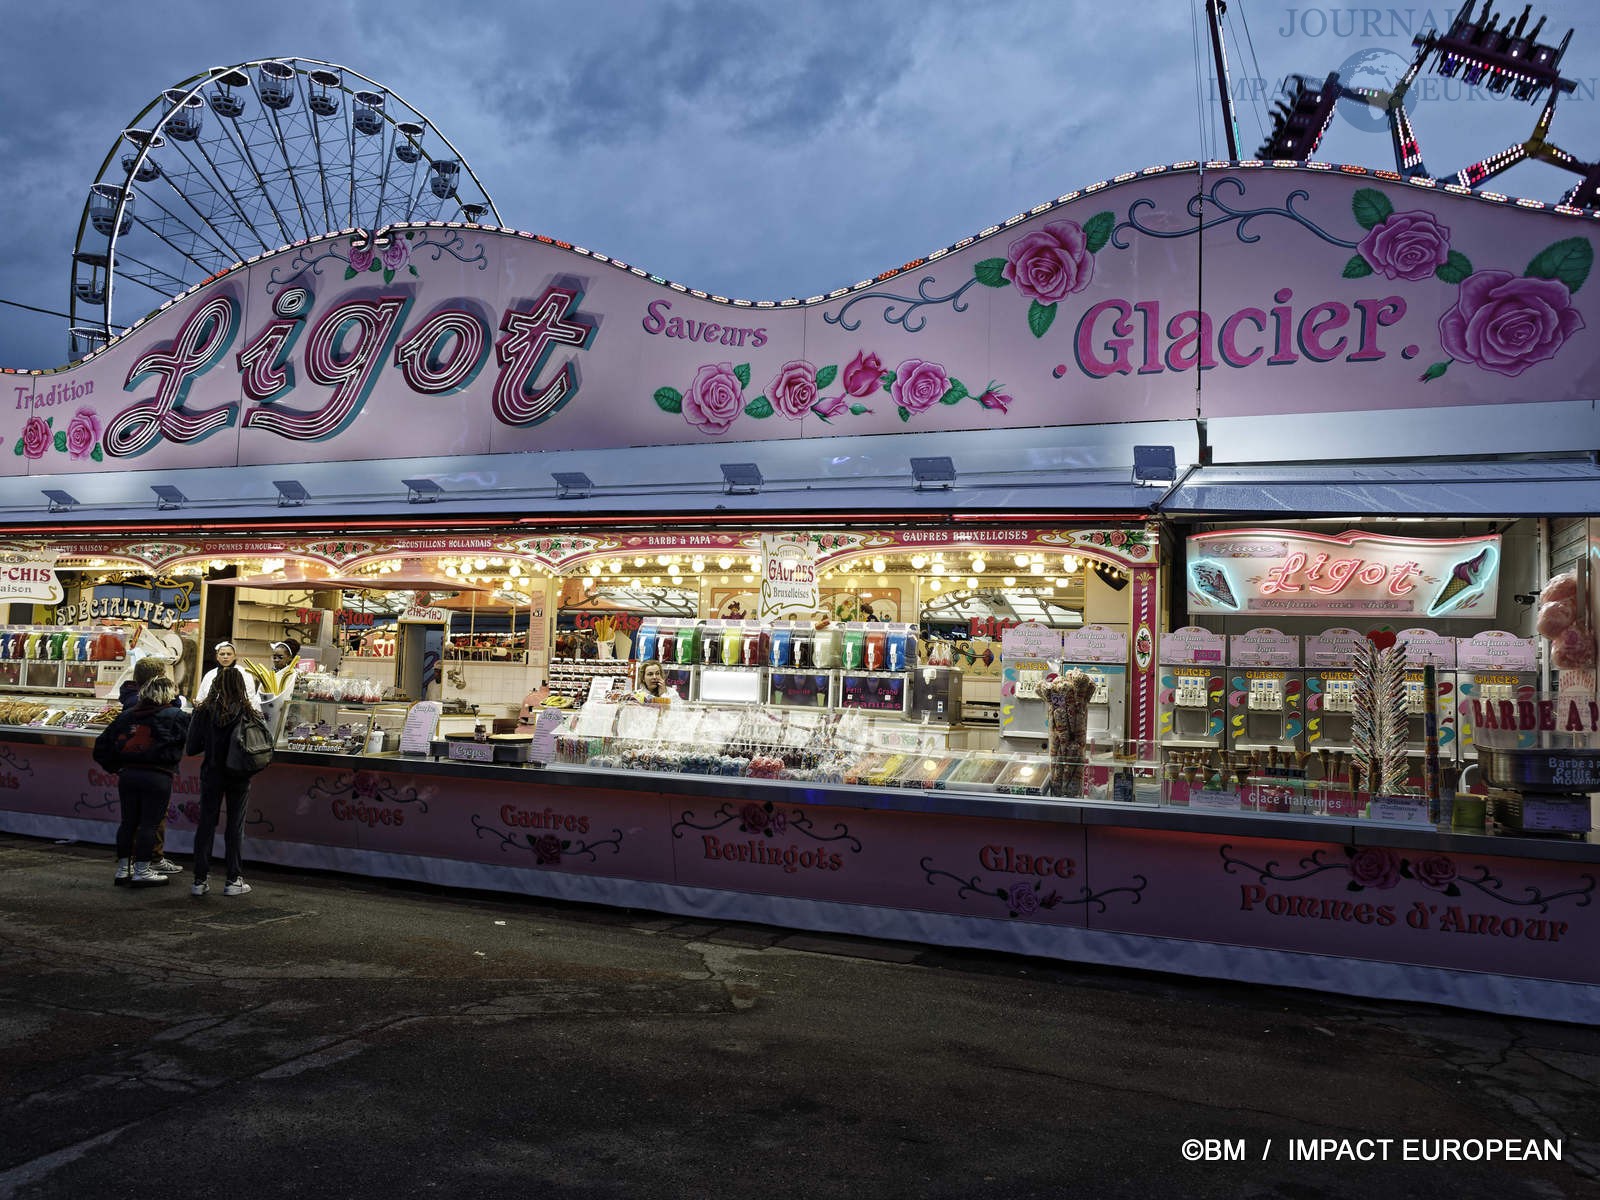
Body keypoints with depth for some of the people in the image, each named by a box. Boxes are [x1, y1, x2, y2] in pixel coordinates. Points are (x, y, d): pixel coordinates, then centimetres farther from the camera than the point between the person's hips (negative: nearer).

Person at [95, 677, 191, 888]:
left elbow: (101, 747, 13)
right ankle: (142, 871, 5)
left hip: (127, 774, 5)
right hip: (157, 777, -5)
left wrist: (117, 767, 20)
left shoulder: (126, 716, 13)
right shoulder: (175, 716, -2)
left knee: (128, 822, 14)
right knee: (149, 824, 1)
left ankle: (123, 868, 22)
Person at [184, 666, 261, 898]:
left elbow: (191, 748, -5)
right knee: (235, 826, 8)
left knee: (206, 824, 11)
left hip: (211, 775, 1)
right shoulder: (247, 712, -11)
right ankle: (233, 880, 10)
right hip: (239, 776, -1)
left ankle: (200, 880, 14)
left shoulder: (204, 712, -8)